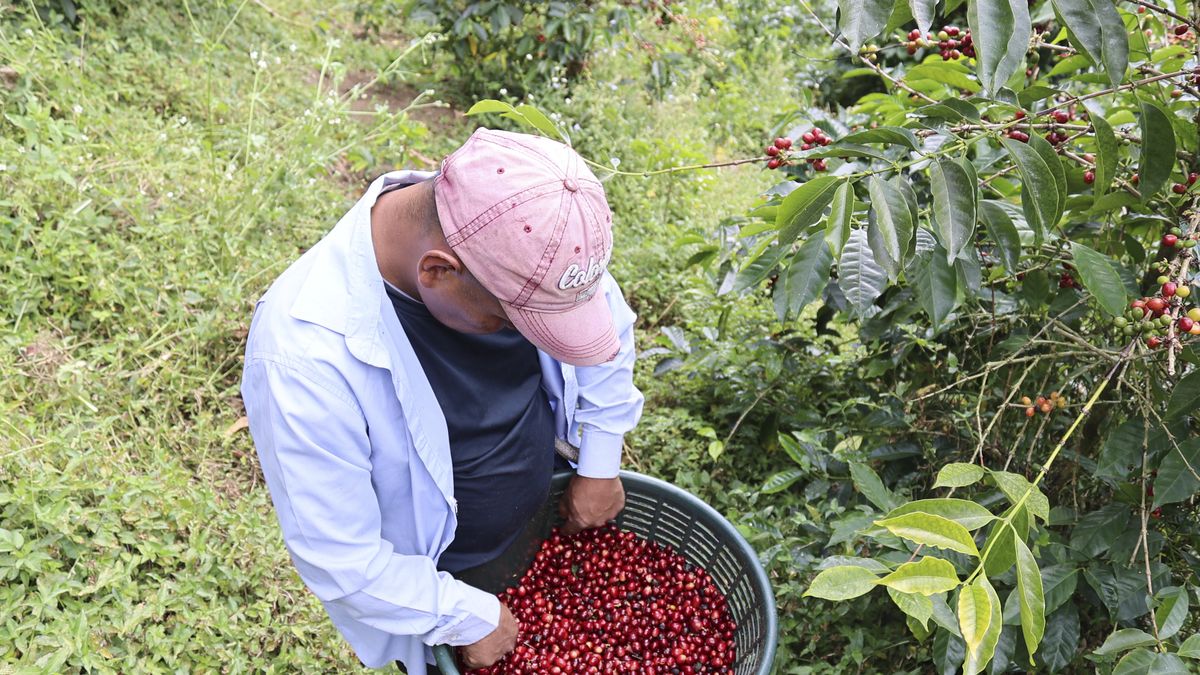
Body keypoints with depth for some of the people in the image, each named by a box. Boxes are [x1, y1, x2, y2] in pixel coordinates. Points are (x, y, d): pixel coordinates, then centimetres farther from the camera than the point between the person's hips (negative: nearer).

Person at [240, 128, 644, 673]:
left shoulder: (521, 228, -26)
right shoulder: (306, 357, -41)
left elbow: (608, 324, -4)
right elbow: (339, 559, -30)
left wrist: (601, 463, -3)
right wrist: (468, 618, -19)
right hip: (426, 583, -4)